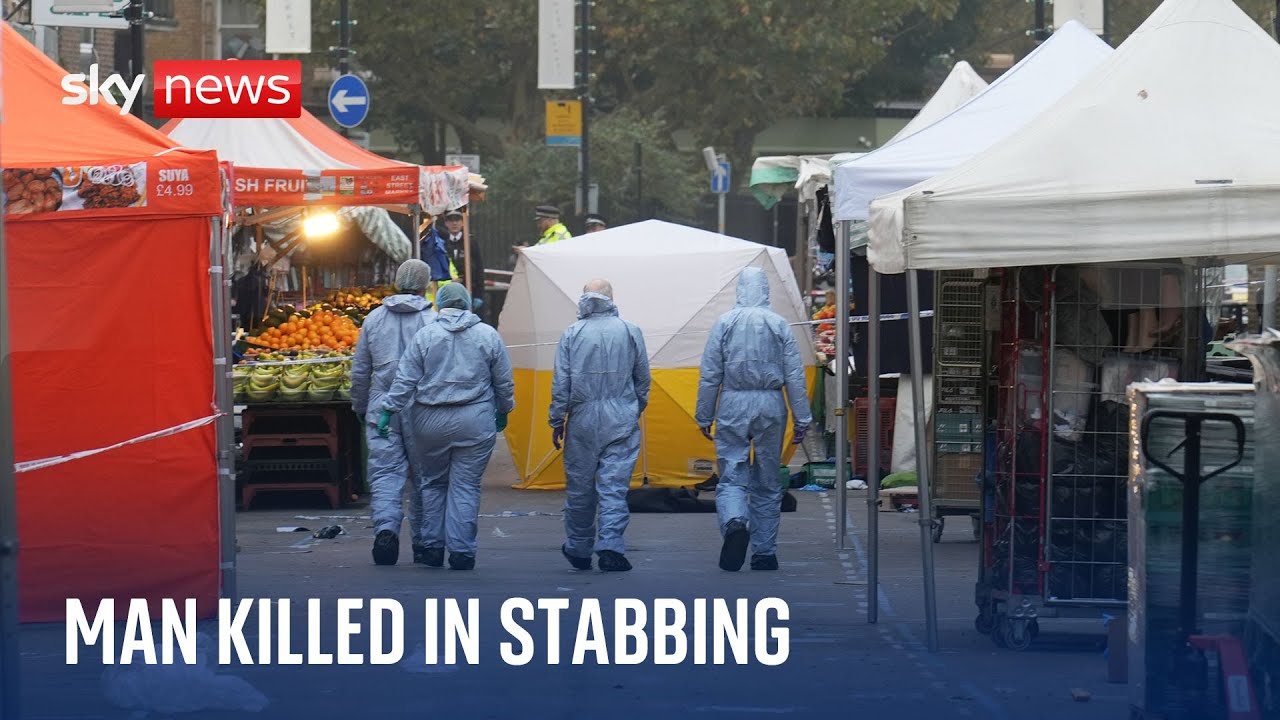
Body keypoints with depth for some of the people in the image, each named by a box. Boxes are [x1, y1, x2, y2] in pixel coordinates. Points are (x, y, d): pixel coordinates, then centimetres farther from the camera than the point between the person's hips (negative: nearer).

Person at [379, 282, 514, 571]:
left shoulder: (425, 336, -1)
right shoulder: (488, 336, 2)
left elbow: (405, 379, -3)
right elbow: (504, 382, 8)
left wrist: (389, 410, 2)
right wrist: (503, 412, 22)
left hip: (431, 422, 0)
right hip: (475, 423, 0)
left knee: (432, 484, 13)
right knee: (465, 486, 3)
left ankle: (432, 547, 14)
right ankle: (461, 551, -1)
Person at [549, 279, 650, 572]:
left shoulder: (572, 334, -1)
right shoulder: (630, 332, 2)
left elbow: (561, 382, -2)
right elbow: (643, 379, 9)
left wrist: (557, 421, 5)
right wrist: (636, 411, 23)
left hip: (583, 420, 0)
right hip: (621, 421, 0)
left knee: (579, 486, 11)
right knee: (615, 486, -2)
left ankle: (578, 549, 22)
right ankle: (610, 546, -15)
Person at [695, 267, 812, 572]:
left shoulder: (724, 323, -1)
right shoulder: (779, 325, 0)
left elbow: (710, 374, 0)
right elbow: (795, 376, 0)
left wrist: (704, 416, 8)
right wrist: (802, 418, 5)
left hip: (733, 405, -1)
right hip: (771, 405, 1)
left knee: (732, 477, -1)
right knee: (767, 482, 10)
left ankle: (735, 523, -31)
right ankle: (764, 552, 12)